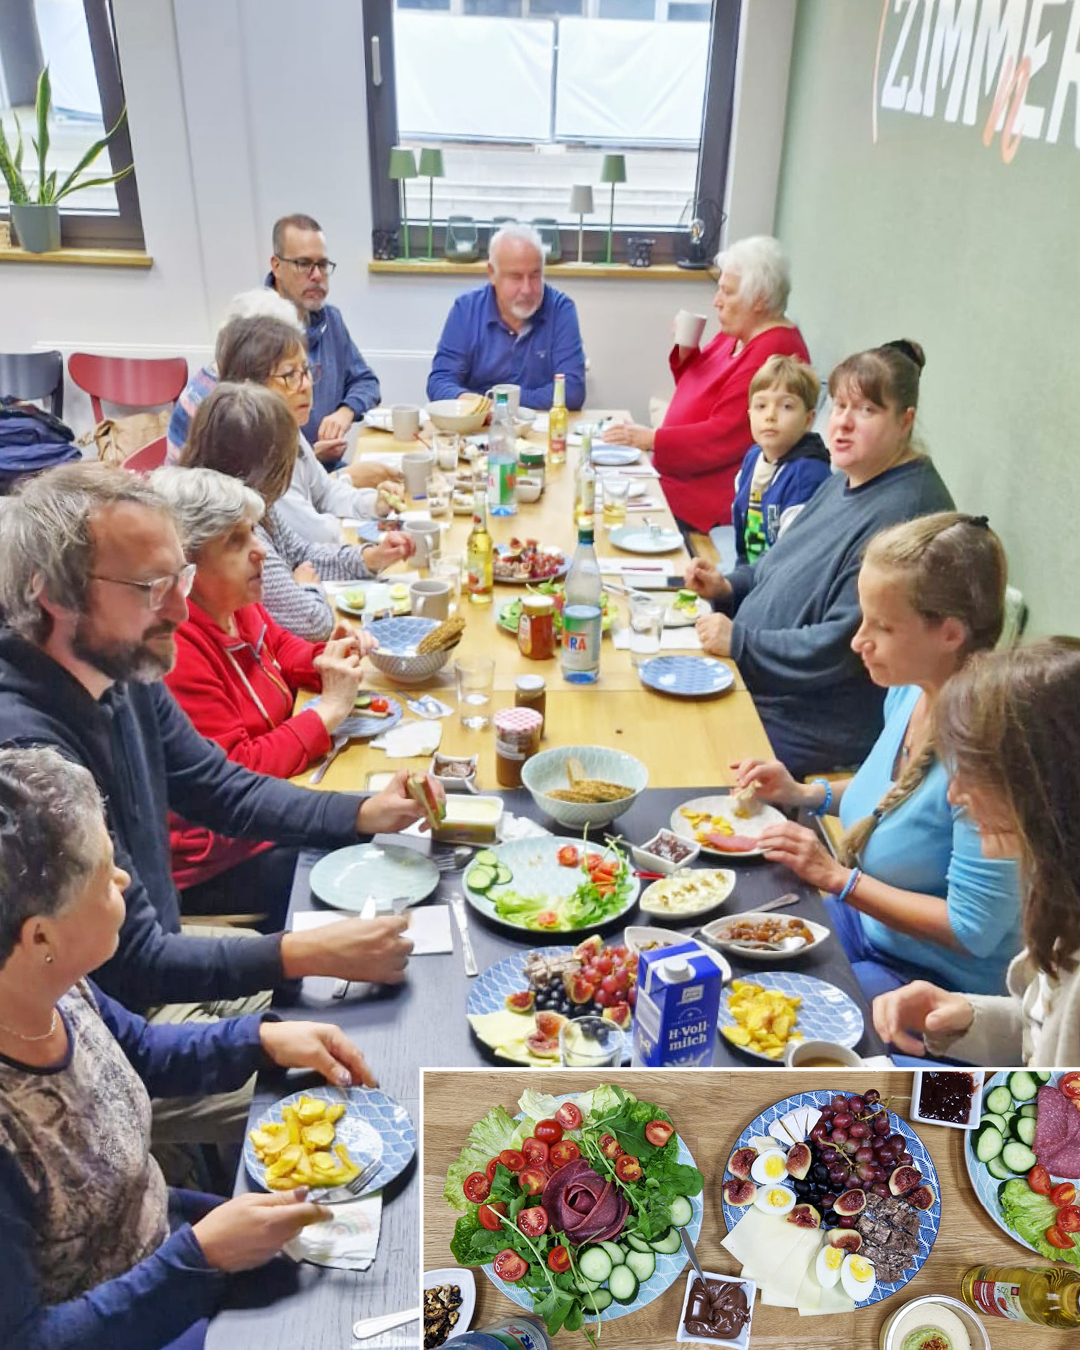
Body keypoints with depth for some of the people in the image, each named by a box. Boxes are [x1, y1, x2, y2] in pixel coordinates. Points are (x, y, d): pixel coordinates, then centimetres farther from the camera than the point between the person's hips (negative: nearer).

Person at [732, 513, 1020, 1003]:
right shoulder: (909, 690, -7)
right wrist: (805, 793, 0)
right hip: (868, 921, 8)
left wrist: (837, 877, -22)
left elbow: (973, 931, -26)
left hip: (931, 981, -7)